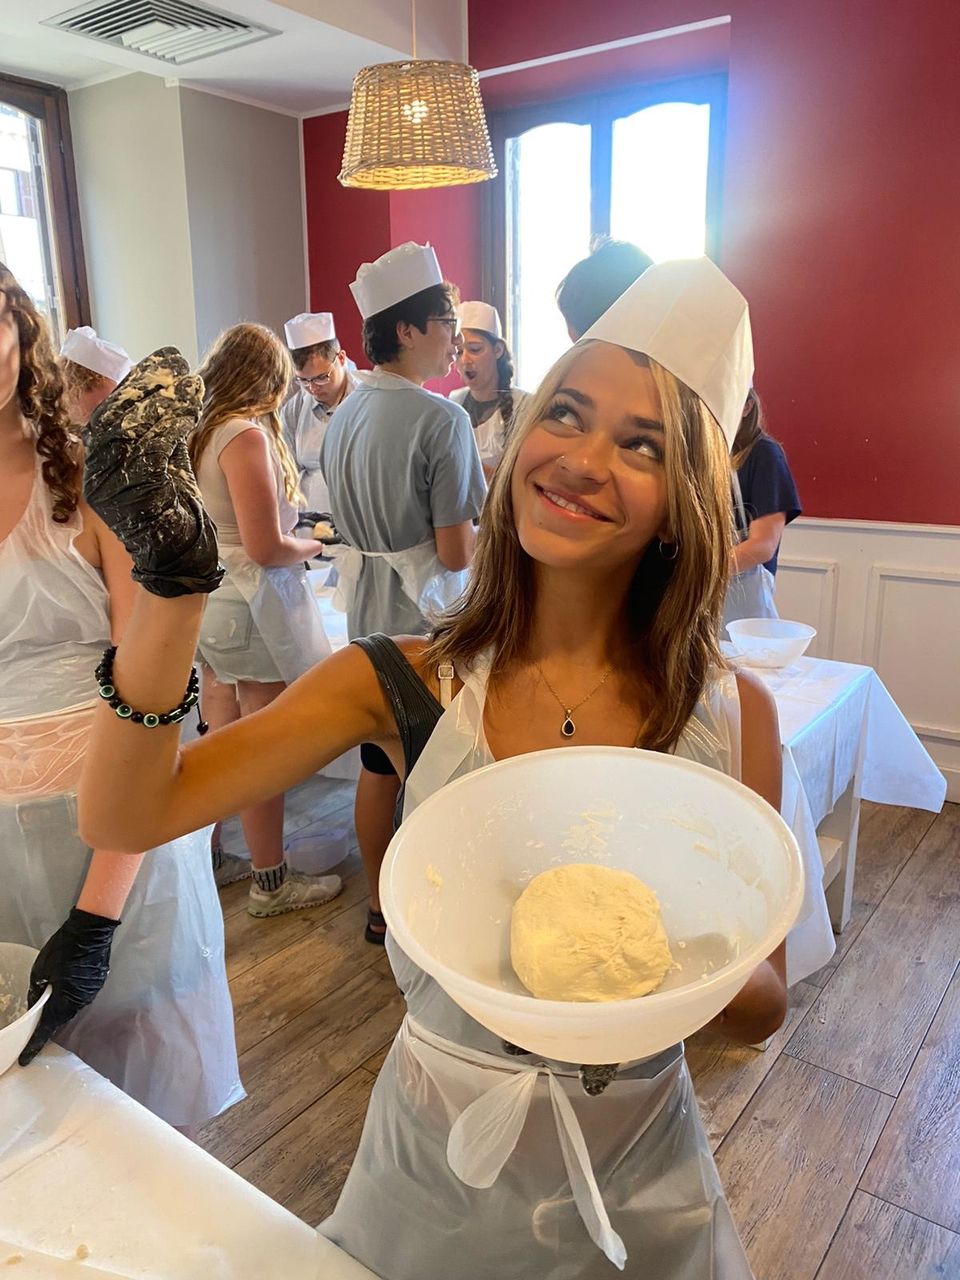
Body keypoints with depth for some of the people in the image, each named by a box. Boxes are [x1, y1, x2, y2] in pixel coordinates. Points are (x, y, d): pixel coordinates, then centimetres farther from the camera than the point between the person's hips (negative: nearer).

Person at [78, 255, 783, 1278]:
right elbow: (125, 816, -21)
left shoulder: (732, 714, -15)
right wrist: (168, 585, -33)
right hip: (435, 1162, 0)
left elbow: (763, 1005, -8)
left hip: (637, 1178, 1)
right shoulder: (406, 684, -16)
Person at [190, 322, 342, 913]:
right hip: (252, 603, -9)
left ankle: (209, 859, 34)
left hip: (205, 595, 9)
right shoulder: (246, 435, -18)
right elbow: (266, 547, -21)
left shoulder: (195, 430, 8)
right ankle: (271, 882, 19)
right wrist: (313, 546, -2)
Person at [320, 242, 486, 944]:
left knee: (378, 767, 18)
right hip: (428, 617, -8)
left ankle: (383, 908, 34)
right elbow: (456, 551, -19)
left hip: (368, 611, 8)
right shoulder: (442, 418, -18)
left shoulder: (345, 414, 7)